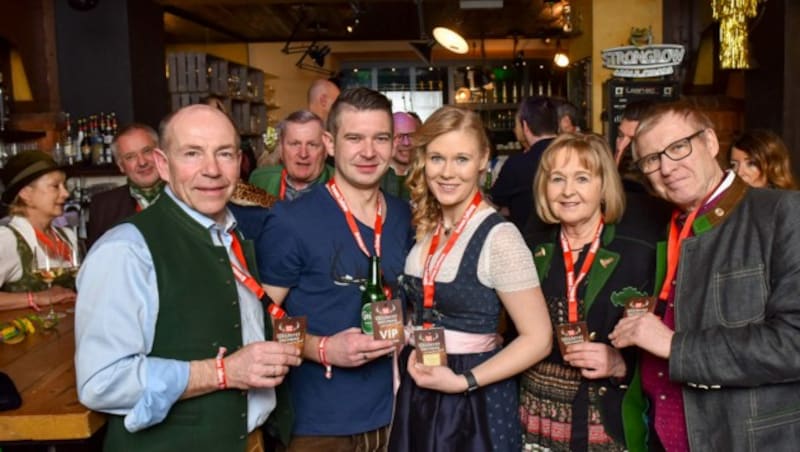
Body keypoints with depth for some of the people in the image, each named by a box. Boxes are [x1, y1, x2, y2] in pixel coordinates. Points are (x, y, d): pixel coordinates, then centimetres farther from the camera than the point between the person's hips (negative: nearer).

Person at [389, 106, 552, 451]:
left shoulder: (498, 237, -18)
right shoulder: (425, 228, 3)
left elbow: (538, 339, -18)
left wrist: (464, 382, -21)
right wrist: (408, 360, 3)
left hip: (475, 401, -6)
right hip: (418, 392, 6)